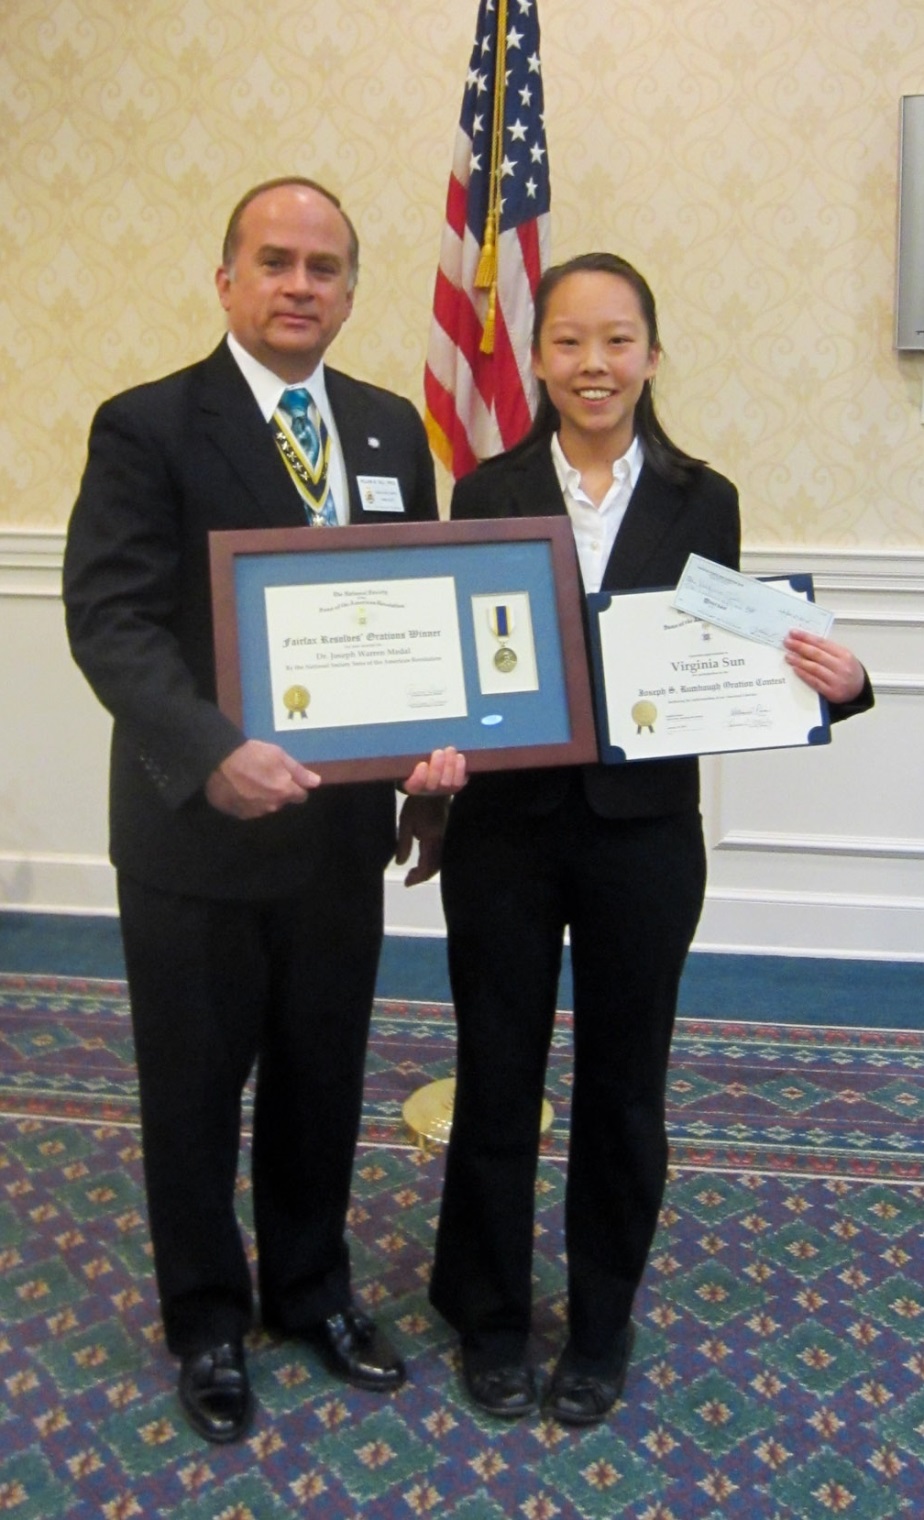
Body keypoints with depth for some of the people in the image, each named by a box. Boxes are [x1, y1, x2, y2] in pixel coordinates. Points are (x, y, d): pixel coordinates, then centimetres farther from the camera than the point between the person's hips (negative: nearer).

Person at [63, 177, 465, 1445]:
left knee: (323, 1080, 19)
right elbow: (109, 620, -17)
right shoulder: (145, 427, -9)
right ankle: (208, 1322, 38)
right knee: (195, 1092, 14)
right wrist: (213, 754, -32)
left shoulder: (392, 430, 7)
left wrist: (436, 740, -13)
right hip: (195, 829, -4)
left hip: (345, 822, 4)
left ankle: (312, 1289, 43)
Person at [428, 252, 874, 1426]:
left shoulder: (702, 501, 1)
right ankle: (489, 1318, 36)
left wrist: (832, 682, -15)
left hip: (644, 833, 1)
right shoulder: (487, 493, 0)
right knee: (496, 1079, 12)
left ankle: (600, 1330, 36)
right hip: (505, 828, 0)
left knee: (622, 1087, 13)